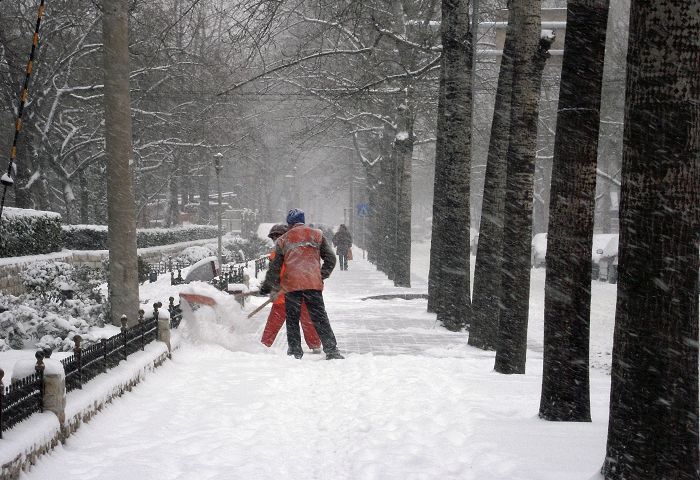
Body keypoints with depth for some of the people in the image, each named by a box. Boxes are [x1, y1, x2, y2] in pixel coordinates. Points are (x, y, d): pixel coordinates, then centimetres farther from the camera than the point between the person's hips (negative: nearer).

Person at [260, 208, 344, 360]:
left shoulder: (283, 240, 11)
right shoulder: (317, 235, 11)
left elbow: (275, 267, 12)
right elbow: (330, 259, 8)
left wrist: (267, 286, 23)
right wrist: (321, 276, 23)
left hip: (291, 285, 0)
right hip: (314, 283, 1)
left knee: (292, 319, 11)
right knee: (320, 318, 2)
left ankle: (295, 351, 9)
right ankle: (331, 350, -4)